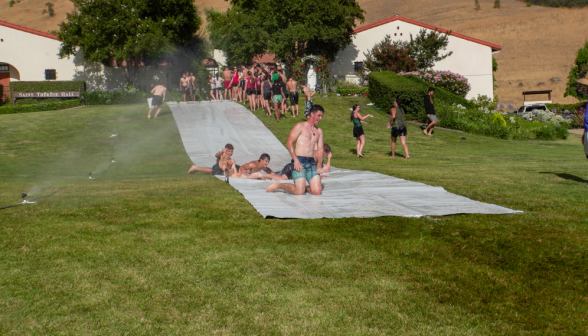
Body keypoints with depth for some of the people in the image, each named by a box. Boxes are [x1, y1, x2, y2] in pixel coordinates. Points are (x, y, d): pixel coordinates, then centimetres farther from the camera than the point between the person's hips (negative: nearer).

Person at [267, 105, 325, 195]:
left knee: (317, 191, -10)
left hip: (312, 162, 5)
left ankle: (304, 187, 20)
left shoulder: (319, 131, 19)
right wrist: (296, 161, -15)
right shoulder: (300, 126, 2)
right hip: (299, 161, -5)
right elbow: (289, 143, -6)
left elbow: (320, 150, 17)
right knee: (299, 192, -14)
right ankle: (278, 185, 10)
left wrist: (319, 164, 0)